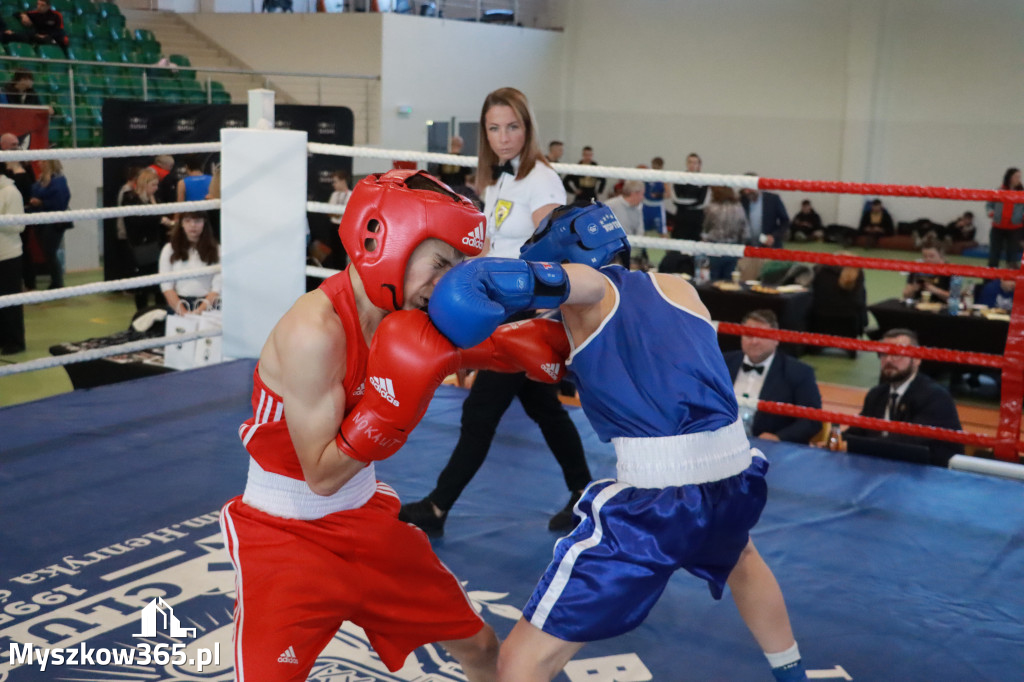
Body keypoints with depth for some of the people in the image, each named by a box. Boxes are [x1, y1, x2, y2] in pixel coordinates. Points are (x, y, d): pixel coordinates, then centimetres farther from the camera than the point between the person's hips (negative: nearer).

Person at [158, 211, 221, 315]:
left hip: (207, 307, -1)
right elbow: (166, 286, 4)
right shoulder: (169, 249, 12)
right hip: (176, 305, 1)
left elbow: (218, 287, -1)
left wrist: (201, 310, -16)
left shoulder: (216, 250, 7)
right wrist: (183, 312, -10)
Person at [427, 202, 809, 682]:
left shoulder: (590, 292, 2)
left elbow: (555, 279, -21)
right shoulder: (678, 288, 19)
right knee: (742, 559, 45)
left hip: (656, 499, -6)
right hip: (738, 476, 7)